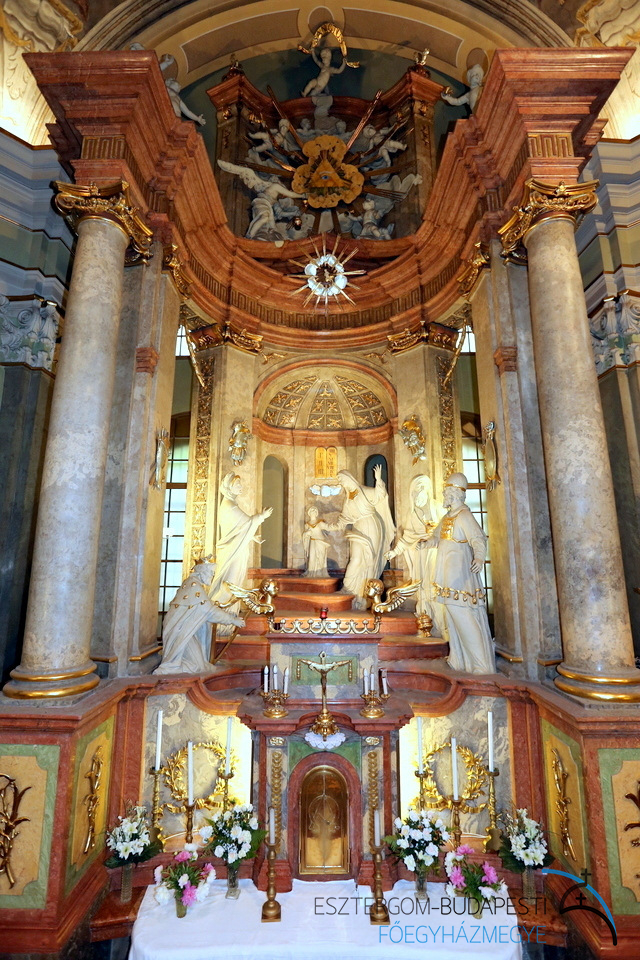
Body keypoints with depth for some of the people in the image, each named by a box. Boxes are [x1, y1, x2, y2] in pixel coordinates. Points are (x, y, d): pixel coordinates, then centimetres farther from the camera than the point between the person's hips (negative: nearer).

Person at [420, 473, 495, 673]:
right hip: (448, 577, 10)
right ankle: (459, 661, 30)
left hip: (460, 576, -10)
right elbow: (437, 537, 26)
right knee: (451, 616, 16)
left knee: (466, 618, -4)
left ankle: (481, 665, 8)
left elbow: (479, 539, -26)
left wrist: (479, 558, -43)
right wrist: (426, 542, 6)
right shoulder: (447, 516, 14)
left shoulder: (464, 516, -15)